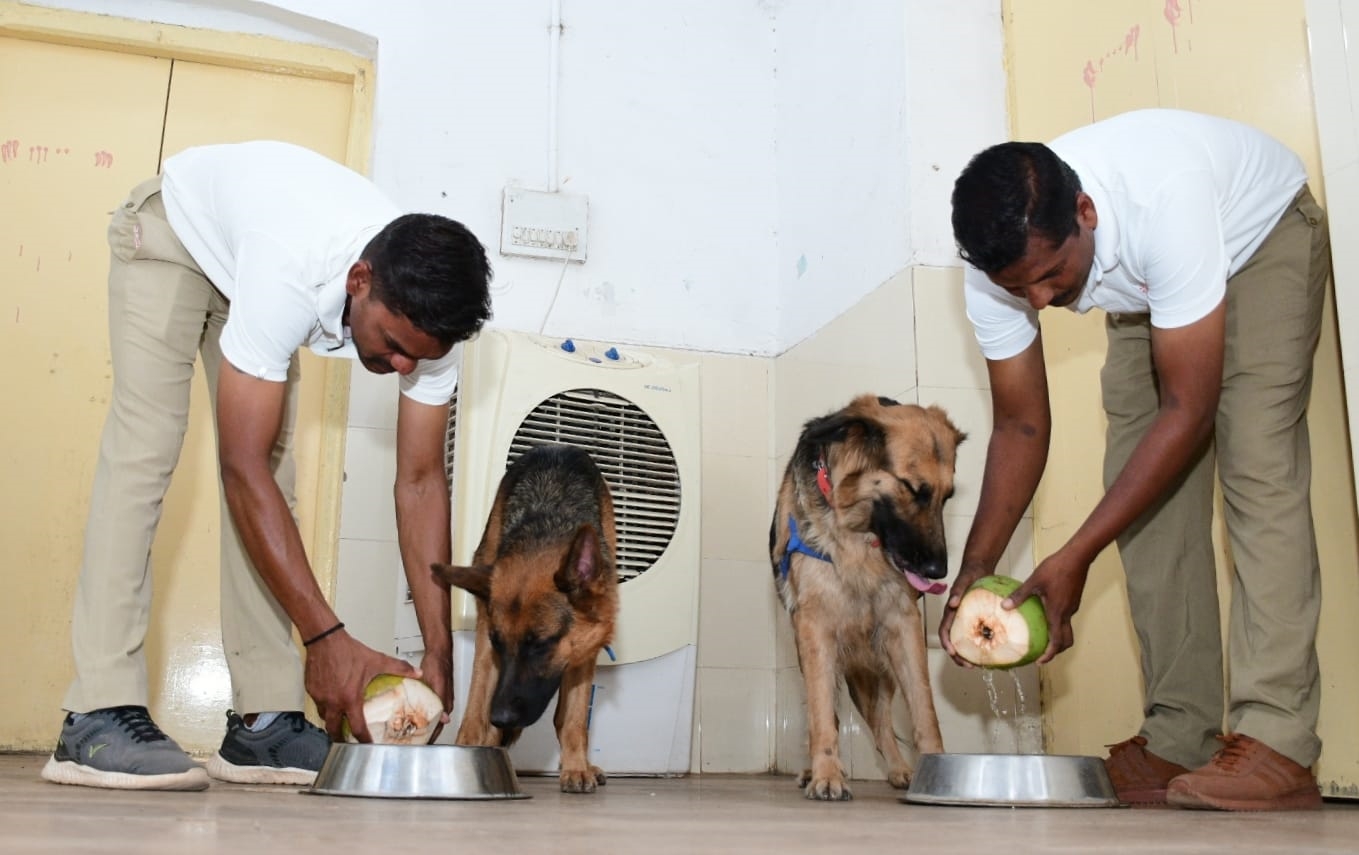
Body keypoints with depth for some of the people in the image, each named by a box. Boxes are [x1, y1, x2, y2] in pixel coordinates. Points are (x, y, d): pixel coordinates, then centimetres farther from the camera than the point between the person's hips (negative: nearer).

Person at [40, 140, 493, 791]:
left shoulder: (427, 312, -29)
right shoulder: (292, 278, -46)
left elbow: (421, 479, -23)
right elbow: (242, 469, -42)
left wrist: (438, 649, -27)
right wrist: (327, 638, -43)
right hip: (177, 224, -4)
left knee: (276, 467, -6)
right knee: (144, 451, -19)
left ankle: (263, 721, -6)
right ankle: (99, 714, -18)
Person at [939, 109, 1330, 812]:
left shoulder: (1164, 198, -44)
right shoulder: (998, 264, -27)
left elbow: (1189, 409, -39)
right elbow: (1021, 425, -17)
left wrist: (1074, 558, -40)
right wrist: (975, 566, -27)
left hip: (1262, 234, -5)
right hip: (1146, 292, 5)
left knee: (1256, 463, -24)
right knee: (1143, 496, -7)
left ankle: (1277, 745, -25)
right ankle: (1179, 742, -3)